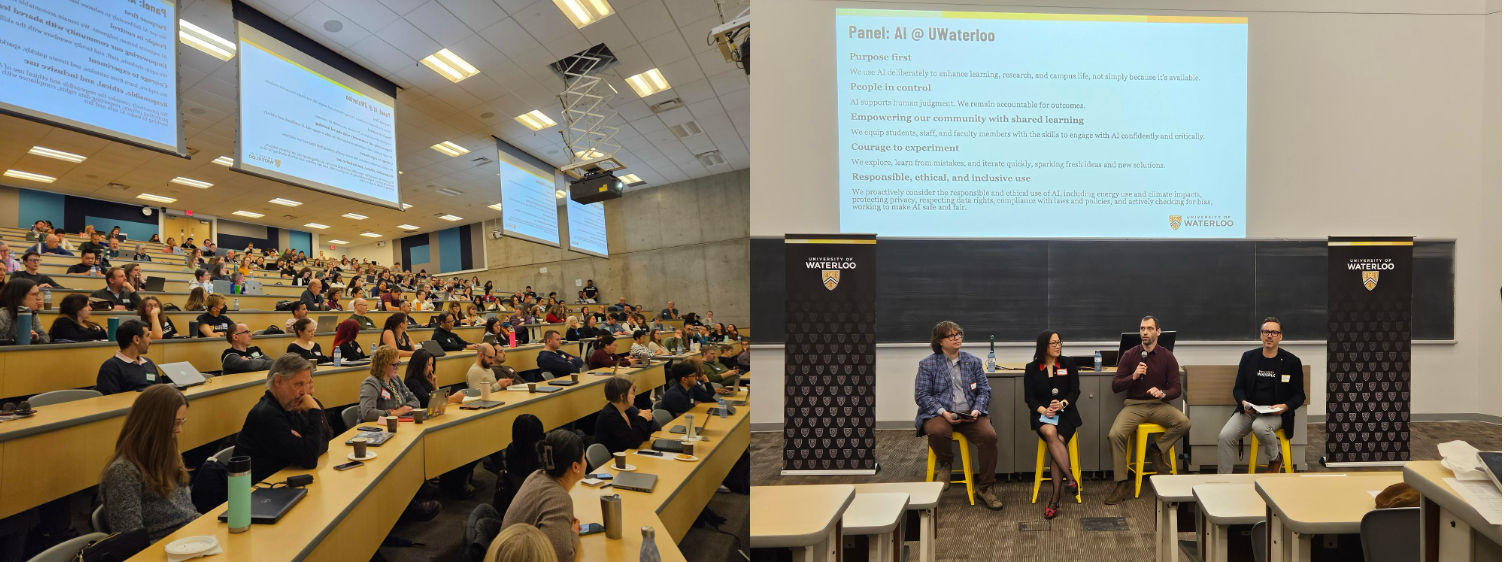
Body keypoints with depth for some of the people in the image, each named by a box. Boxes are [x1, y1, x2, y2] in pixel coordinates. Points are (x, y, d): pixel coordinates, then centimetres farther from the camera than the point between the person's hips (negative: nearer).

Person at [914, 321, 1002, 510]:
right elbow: (921, 395, -4)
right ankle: (945, 463, 0)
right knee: (938, 431, -37)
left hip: (970, 415, 3)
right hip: (939, 415, -3)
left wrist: (977, 410, -10)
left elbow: (985, 390, 10)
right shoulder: (927, 364, 2)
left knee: (989, 436, -25)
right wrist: (943, 412, -17)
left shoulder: (973, 361, 12)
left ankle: (985, 488, -7)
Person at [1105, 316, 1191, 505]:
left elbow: (1176, 389, -1)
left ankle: (1155, 451, -4)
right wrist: (1133, 376, -18)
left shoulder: (1168, 357, 2)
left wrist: (1163, 393, -23)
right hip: (1133, 405, -1)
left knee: (1184, 423, -31)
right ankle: (1123, 485, -15)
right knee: (1115, 434, -27)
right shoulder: (1129, 355, 2)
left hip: (1159, 405, 1)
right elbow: (1115, 386, -1)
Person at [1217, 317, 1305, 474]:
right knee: (1224, 436, -21)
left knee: (1259, 427, -36)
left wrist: (1285, 406, -17)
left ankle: (1275, 459, -4)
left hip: (1276, 413, -2)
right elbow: (1238, 388, 9)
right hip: (1249, 410, 2)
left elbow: (1299, 395, 3)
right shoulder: (1248, 357, 6)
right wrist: (1243, 402, -12)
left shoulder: (1292, 361, 1)